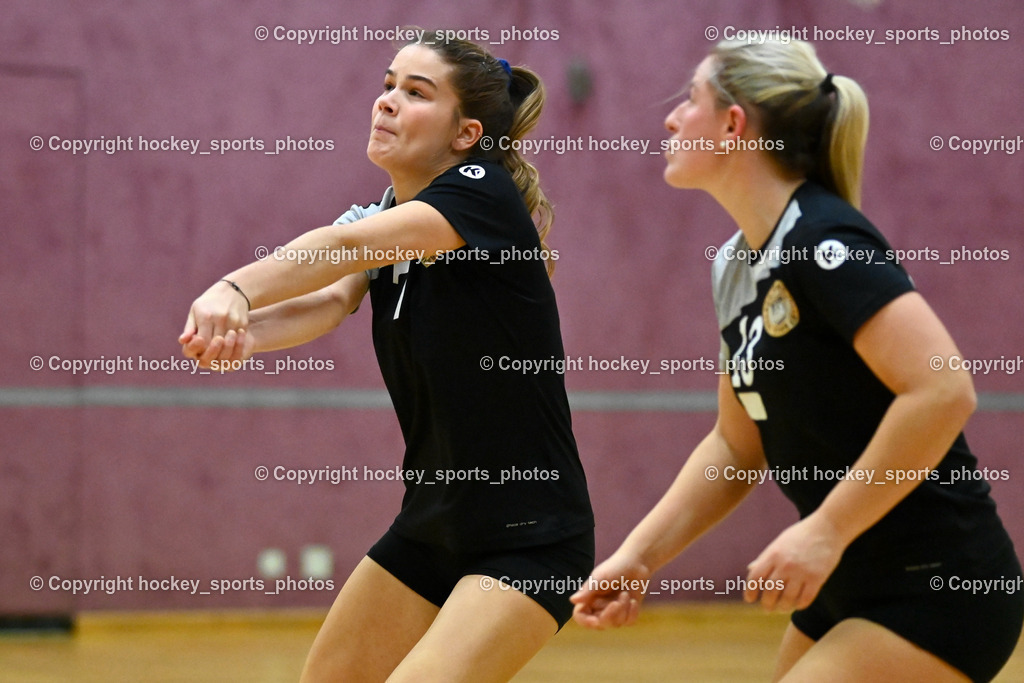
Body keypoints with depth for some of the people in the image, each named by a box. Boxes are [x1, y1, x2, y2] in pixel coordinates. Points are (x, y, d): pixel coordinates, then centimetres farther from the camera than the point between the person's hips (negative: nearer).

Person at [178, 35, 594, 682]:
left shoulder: (484, 192, -15)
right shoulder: (378, 217, 7)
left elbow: (346, 245, -32)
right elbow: (331, 299, -14)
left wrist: (234, 290, -47)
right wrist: (240, 329, -36)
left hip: (529, 539, -8)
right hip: (431, 526, 8)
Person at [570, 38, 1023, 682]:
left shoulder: (823, 241, -18)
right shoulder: (736, 264, 10)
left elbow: (944, 390, -28)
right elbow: (737, 445, 17)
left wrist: (826, 531, -24)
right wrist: (639, 555, 6)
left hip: (937, 597, -9)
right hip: (851, 592, 9)